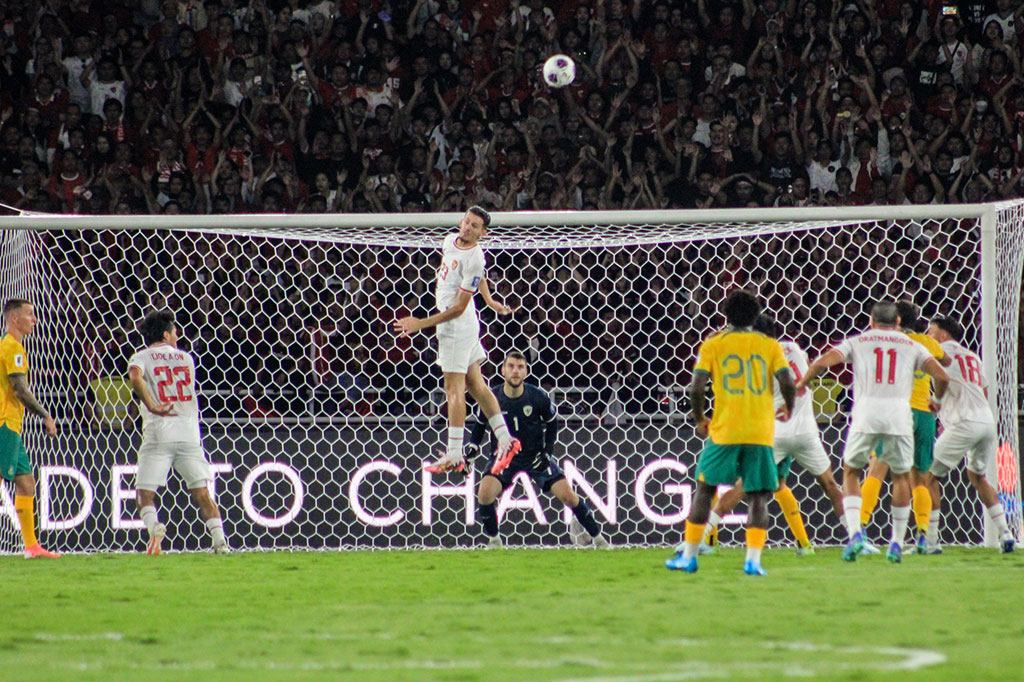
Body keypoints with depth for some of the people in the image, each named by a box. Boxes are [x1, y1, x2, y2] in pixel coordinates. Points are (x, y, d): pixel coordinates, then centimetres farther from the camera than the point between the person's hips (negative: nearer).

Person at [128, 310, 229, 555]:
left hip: (159, 433, -3)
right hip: (189, 432, 3)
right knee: (202, 492, 4)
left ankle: (153, 526, -23)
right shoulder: (186, 357, 16)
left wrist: (151, 406, -12)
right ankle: (220, 540, -7)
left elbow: (135, 377, -18)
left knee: (145, 492, 3)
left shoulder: (142, 357, 4)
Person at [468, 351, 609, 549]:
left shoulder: (538, 397, -14)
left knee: (568, 496, -8)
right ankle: (494, 539, -1)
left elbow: (552, 423, 4)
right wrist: (472, 446, -8)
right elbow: (480, 425, 7)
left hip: (536, 456, 0)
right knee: (484, 494, -25)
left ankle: (596, 535, 15)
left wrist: (547, 452, -6)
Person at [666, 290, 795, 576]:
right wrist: (788, 409, 15)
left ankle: (689, 555, 11)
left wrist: (699, 419, 11)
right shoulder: (769, 345, 5)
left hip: (724, 431, -1)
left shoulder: (712, 345, 3)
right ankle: (753, 560, -7)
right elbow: (787, 383, -5)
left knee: (705, 489, 11)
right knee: (758, 497, 5)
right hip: (761, 432, 1)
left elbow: (697, 389, -5)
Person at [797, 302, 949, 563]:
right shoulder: (912, 346, 16)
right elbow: (941, 376, 6)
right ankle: (897, 544, 17)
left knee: (851, 472, 17)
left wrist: (803, 382, 20)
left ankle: (854, 533, -2)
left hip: (866, 413, -1)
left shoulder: (857, 342, 14)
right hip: (899, 412, 1)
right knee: (901, 475, 19)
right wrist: (937, 399, 27)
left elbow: (823, 362, 1)